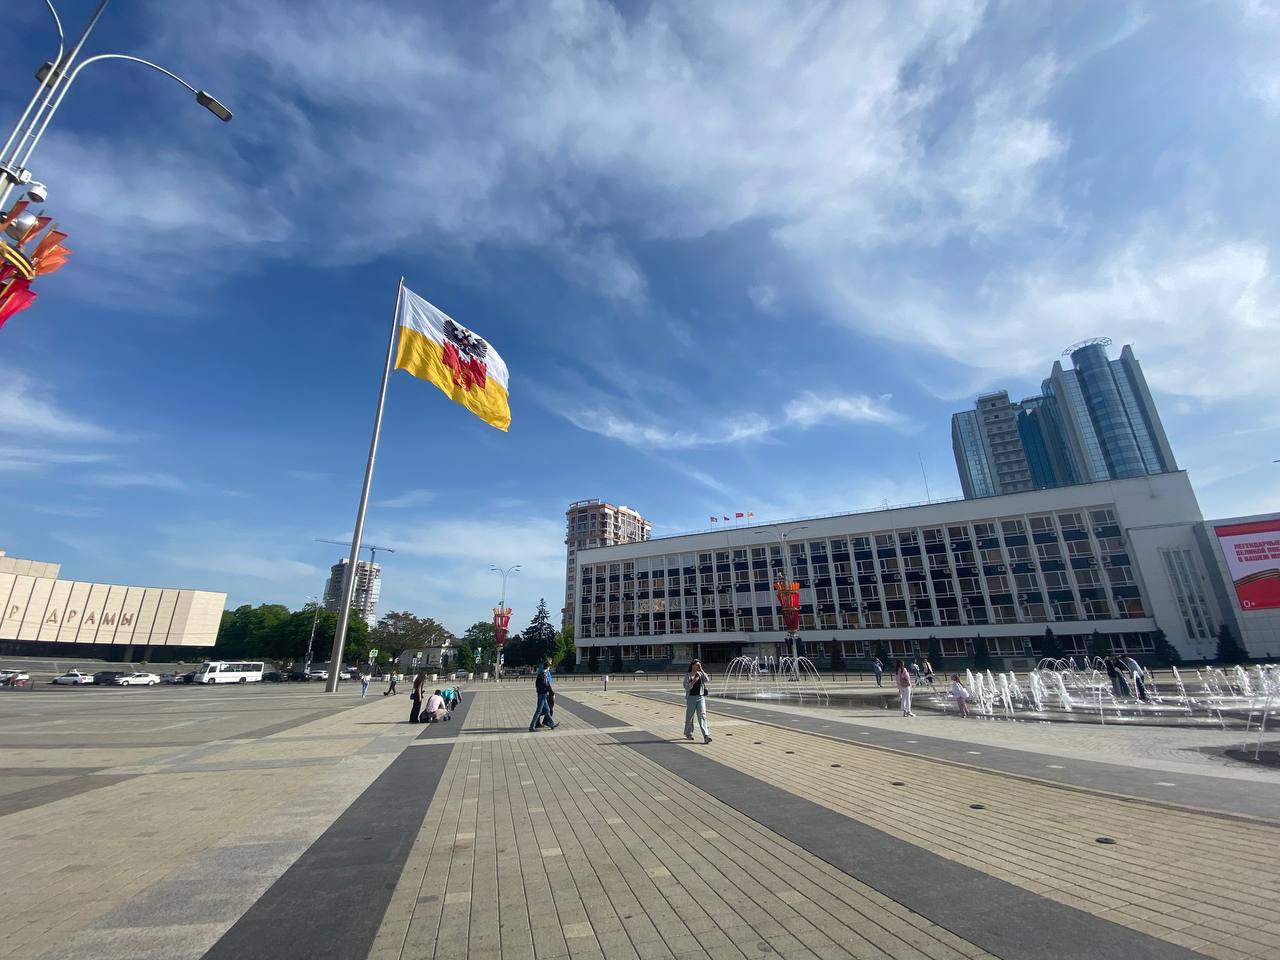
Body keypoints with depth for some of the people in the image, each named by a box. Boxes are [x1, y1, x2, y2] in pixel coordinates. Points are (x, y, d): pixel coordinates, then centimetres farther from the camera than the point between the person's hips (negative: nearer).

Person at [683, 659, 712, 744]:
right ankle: (688, 734, 31)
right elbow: (686, 687, -8)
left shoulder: (700, 674, 7)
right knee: (689, 717, 10)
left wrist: (701, 670, -11)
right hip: (691, 698, -1)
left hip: (700, 697, 1)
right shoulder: (687, 675, -1)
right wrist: (693, 681, -21)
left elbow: (707, 680, -9)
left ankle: (706, 736, -18)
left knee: (702, 715, -12)